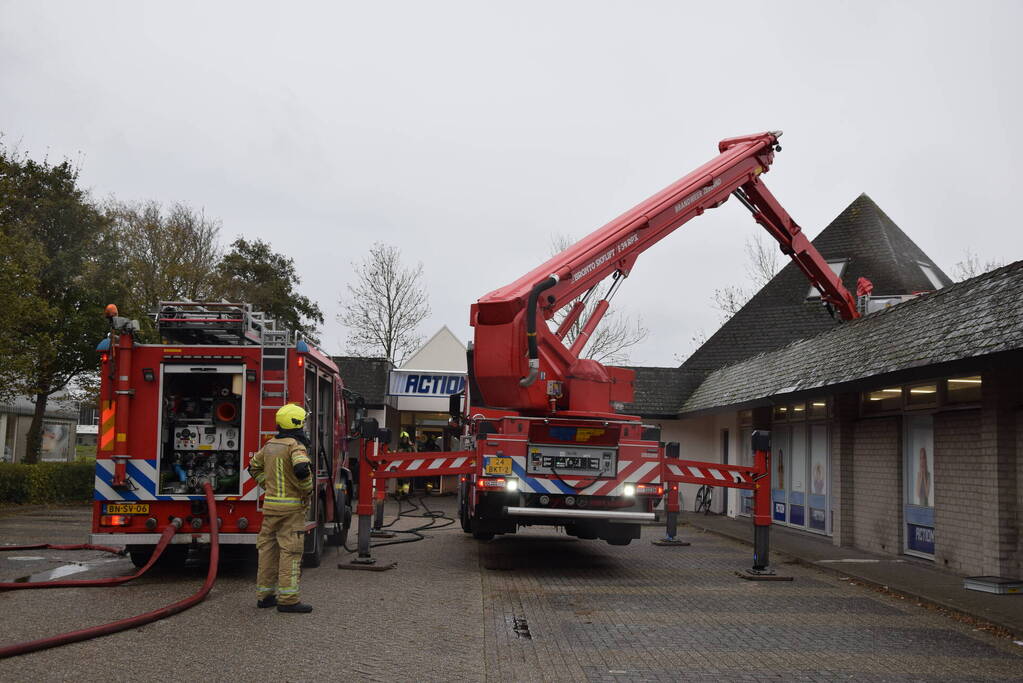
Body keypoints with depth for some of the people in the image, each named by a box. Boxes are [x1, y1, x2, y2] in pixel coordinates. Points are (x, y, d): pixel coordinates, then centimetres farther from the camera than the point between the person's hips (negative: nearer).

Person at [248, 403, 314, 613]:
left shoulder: (270, 445, 10)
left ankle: (265, 594, 18)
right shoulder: (295, 445, -14)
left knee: (268, 549, 12)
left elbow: (255, 467, 23)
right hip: (292, 507, -7)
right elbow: (302, 468, -31)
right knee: (290, 551, -6)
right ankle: (288, 599, -7)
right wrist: (307, 489, -15)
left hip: (270, 506, 7)